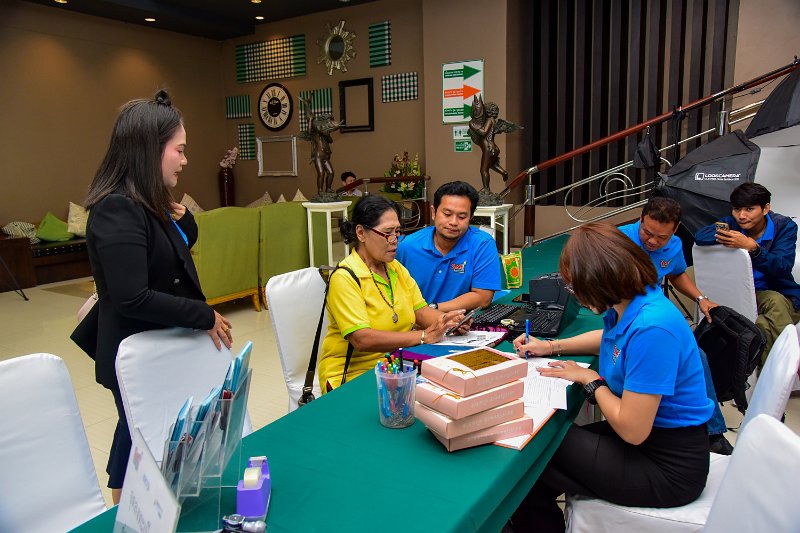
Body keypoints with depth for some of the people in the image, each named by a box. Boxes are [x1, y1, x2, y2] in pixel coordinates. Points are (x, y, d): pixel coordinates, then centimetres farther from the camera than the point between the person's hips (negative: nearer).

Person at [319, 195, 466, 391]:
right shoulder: (344, 278, -14)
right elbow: (362, 340, -23)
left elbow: (421, 310, 7)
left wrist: (449, 320, -15)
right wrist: (424, 336, -25)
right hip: (352, 377, -7)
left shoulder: (396, 268, 12)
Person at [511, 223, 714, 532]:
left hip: (669, 469, -8)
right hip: (648, 436, 8)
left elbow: (632, 431, -26)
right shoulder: (630, 305, -2)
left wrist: (591, 379, -12)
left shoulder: (651, 328, -31)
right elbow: (610, 338, 25)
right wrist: (550, 347, 18)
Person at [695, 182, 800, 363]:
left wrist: (752, 247, -36)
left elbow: (783, 267, -20)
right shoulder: (732, 223, -1)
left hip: (781, 295, 0)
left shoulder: (784, 226, -4)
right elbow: (700, 236, -21)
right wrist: (724, 234, -40)